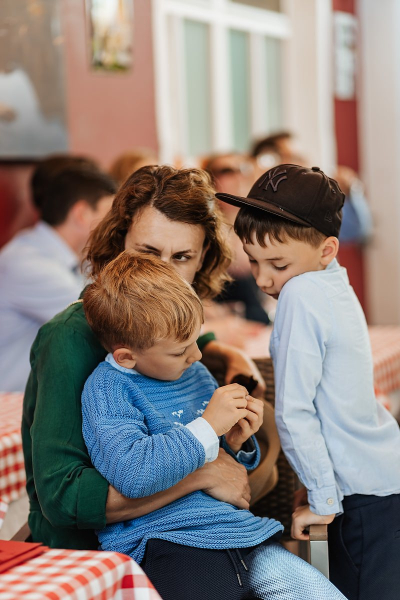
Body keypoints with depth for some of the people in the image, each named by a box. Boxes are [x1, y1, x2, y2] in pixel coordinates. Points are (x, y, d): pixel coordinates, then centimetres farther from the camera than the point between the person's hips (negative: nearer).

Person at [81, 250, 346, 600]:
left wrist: (236, 445, 6)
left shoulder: (196, 374, 18)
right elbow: (133, 474, -24)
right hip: (164, 542, -7)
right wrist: (208, 426, -15)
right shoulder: (107, 388, -5)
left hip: (234, 529, 7)